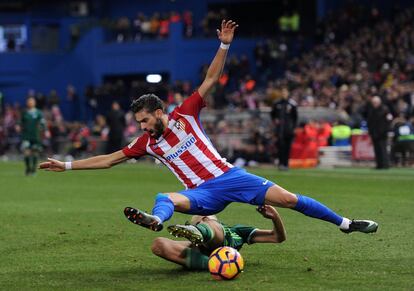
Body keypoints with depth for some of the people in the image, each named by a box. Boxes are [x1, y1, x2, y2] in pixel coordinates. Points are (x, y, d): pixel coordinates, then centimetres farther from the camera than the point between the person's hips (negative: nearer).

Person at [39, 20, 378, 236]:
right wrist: (68, 165, 7)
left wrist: (224, 45, -11)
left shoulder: (185, 114, 0)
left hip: (229, 176, -1)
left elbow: (210, 80, -2)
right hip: (204, 194, 1)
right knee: (165, 198, -31)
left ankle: (344, 223, 3)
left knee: (289, 199, -9)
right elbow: (109, 159, 11)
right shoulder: (147, 142, 7)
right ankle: (156, 220, -65)